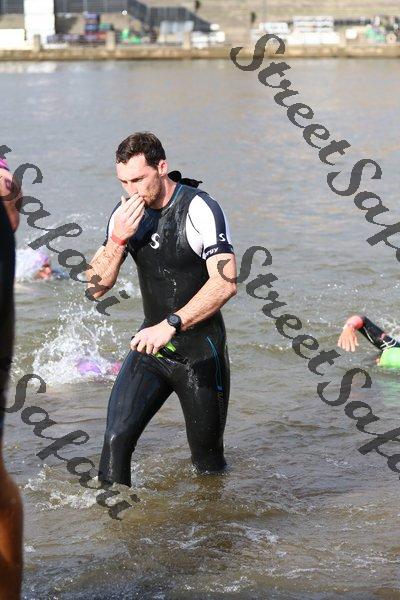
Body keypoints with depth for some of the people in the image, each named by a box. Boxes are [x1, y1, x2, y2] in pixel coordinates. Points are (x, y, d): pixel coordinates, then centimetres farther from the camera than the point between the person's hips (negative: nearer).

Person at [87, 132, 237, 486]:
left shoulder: (199, 210, -18)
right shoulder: (126, 214, 1)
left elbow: (225, 283, -29)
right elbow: (96, 287, 0)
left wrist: (170, 325, -37)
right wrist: (118, 239, -17)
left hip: (200, 351, -4)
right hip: (151, 347, 5)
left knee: (209, 463, 8)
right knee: (116, 438, -14)